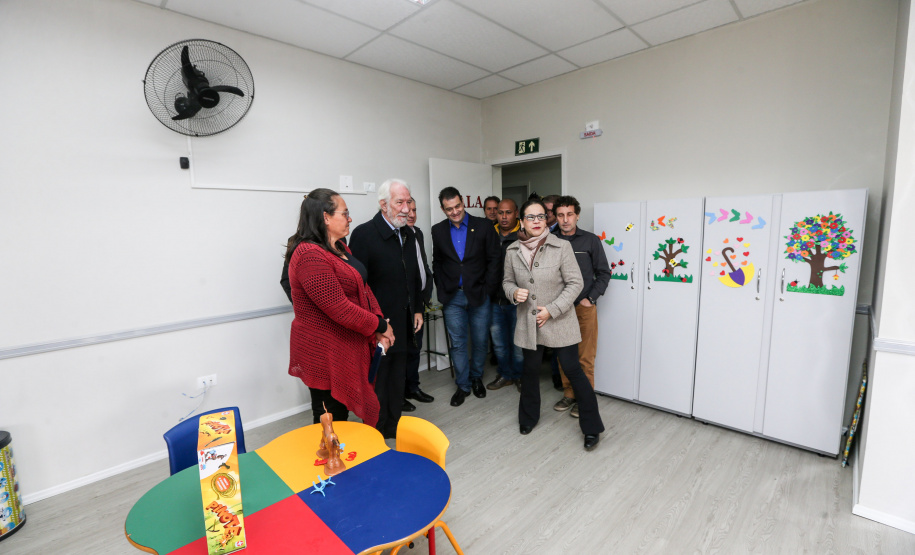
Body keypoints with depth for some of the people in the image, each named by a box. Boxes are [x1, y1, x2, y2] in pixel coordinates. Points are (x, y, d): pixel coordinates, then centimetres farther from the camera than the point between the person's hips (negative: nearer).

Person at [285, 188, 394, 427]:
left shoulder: (338, 247, 10)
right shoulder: (311, 256, -22)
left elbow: (362, 287, 7)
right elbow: (339, 308, -25)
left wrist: (379, 323, -7)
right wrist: (379, 326, -12)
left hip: (347, 349, 9)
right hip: (325, 354, -9)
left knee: (341, 411, 21)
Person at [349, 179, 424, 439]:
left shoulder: (408, 234, 8)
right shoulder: (364, 234, -15)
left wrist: (417, 309, 13)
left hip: (403, 324, 7)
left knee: (397, 380, 19)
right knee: (377, 384, 8)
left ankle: (394, 428, 37)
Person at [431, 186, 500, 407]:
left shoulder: (484, 226, -3)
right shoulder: (438, 231, 4)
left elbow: (493, 260, -2)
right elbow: (437, 263, 11)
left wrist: (487, 289, -6)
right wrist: (442, 290, 3)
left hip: (478, 295, -1)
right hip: (452, 297, 1)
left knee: (480, 341, 10)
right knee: (457, 343, 7)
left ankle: (476, 378, 34)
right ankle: (463, 385, 24)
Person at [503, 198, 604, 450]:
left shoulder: (561, 247, -12)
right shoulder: (512, 250, -2)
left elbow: (575, 283, -9)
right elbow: (507, 281, 10)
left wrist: (552, 310, -16)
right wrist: (514, 292, -13)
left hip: (559, 322, -3)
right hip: (528, 322, 3)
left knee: (573, 370, 3)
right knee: (530, 370, 17)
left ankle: (592, 428, 22)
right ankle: (528, 417, 40)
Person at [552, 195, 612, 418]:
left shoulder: (590, 240, 0)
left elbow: (603, 273, 3)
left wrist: (591, 298, -6)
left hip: (584, 308, -2)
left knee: (585, 357, 4)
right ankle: (568, 394, 27)